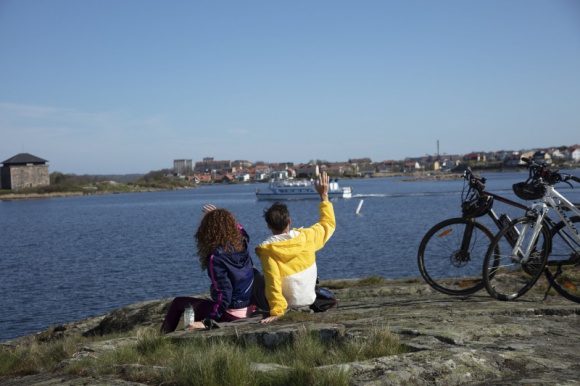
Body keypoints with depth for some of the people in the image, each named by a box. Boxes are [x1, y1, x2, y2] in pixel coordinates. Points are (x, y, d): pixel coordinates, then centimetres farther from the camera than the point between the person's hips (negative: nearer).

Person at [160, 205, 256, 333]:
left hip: (231, 315, -8)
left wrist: (207, 322, -23)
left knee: (178, 302, 11)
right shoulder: (242, 245, -3)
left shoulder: (217, 256, -22)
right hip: (248, 311, 8)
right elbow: (242, 231, 24)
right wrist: (221, 216, 21)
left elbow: (224, 293, -26)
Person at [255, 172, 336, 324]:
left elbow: (273, 282, -26)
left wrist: (276, 311, -23)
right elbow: (328, 223, 4)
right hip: (309, 298, 4)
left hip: (287, 302, -3)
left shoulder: (267, 250, -21)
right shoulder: (306, 237, -13)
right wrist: (324, 195, 10)